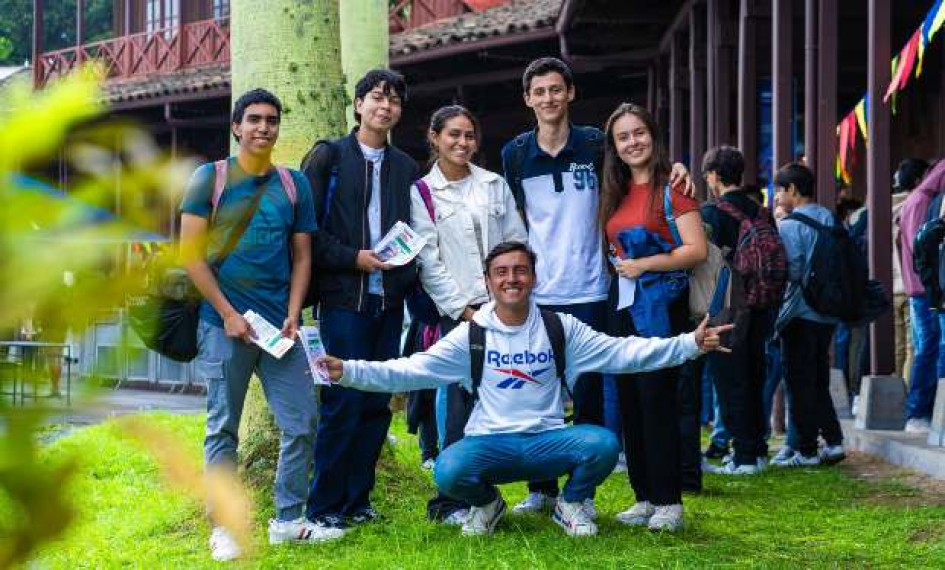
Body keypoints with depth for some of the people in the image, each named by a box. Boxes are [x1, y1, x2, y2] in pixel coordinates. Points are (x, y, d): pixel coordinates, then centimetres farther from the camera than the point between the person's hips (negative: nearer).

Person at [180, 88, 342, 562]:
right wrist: (228, 314, -10)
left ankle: (288, 520, 13)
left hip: (280, 325, 4)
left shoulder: (294, 184, 11)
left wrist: (293, 315, -2)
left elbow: (302, 255, 11)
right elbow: (191, 253, -3)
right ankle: (223, 527, 8)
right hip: (224, 322, -3)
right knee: (224, 428, 1)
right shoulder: (210, 178, 1)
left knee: (301, 424, 1)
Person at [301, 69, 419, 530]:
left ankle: (357, 499, 16)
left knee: (376, 404, 6)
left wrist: (406, 274, -1)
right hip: (344, 296, -5)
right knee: (343, 402, -8)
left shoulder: (405, 167, 15)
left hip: (388, 299, 5)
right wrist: (352, 258, -12)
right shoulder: (328, 157, 1)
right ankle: (325, 506, 0)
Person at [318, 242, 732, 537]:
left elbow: (623, 352, -1)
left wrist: (690, 344, -10)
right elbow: (409, 371, -5)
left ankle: (571, 504, 7)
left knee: (604, 444, -29)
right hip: (490, 443, -1)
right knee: (448, 472, -33)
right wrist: (349, 372, -18)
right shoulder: (471, 335, 1)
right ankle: (487, 504, 8)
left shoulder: (560, 328, 3)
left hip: (549, 440, 1)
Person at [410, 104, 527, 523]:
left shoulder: (495, 185, 14)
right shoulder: (422, 192, 3)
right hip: (454, 311, -3)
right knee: (458, 398, -7)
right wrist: (463, 310, -8)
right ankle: (450, 498, -1)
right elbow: (428, 260, -2)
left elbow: (517, 243, 12)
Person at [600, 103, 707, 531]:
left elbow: (697, 250, -12)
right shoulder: (615, 194, 14)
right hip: (623, 304, 7)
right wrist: (618, 269, 5)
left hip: (661, 306, -7)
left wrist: (644, 264, -15)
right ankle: (645, 497, 15)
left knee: (656, 399, -8)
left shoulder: (671, 187, -5)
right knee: (630, 402, 7)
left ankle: (669, 501, -2)